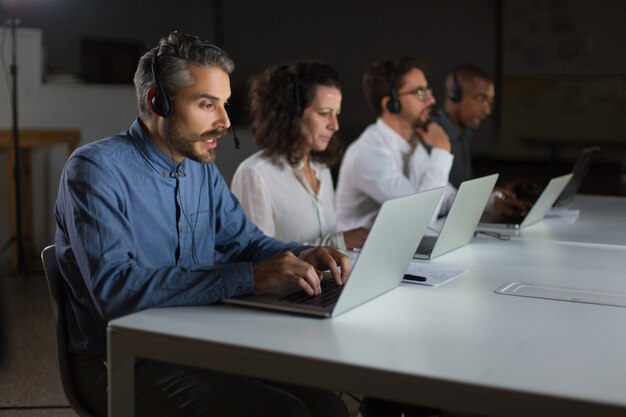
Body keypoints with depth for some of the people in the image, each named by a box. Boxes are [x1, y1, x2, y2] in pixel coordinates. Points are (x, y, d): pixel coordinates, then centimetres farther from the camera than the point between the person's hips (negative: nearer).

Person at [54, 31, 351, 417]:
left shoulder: (204, 171, 9)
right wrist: (248, 278, -33)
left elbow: (245, 241, 15)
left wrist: (302, 256, -9)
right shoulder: (97, 169, -15)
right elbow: (114, 288, -27)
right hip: (119, 363, -6)